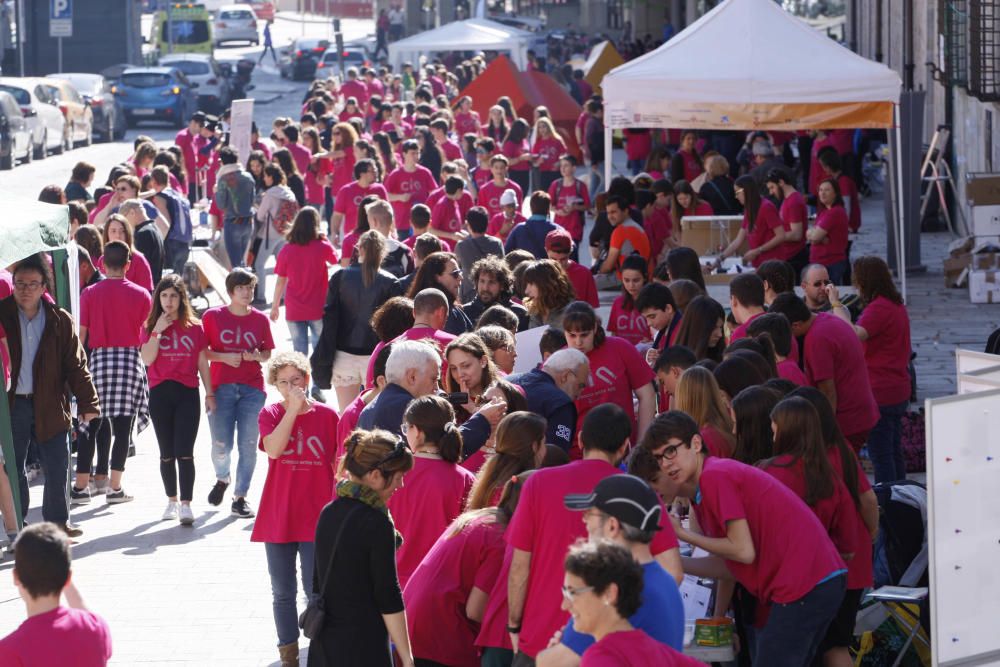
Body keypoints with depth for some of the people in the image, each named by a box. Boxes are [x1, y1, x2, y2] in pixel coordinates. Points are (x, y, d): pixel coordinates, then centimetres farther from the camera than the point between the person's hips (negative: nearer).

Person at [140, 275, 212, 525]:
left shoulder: (195, 328, 5)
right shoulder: (150, 328, 6)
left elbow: (203, 363, 8)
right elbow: (147, 359, -9)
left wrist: (210, 394, 6)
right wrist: (157, 331, -13)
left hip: (187, 394, -1)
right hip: (160, 394, 2)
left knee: (184, 452, -9)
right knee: (167, 453, 9)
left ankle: (186, 505, -8)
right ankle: (172, 501, 21)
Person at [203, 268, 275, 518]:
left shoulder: (260, 319, 7)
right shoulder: (212, 316, 2)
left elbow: (268, 353, 13)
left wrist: (257, 356, -9)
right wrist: (224, 357, -12)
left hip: (252, 388, 1)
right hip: (221, 387, -1)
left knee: (248, 445, -1)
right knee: (221, 445, -6)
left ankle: (240, 497, 10)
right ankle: (222, 479, 27)